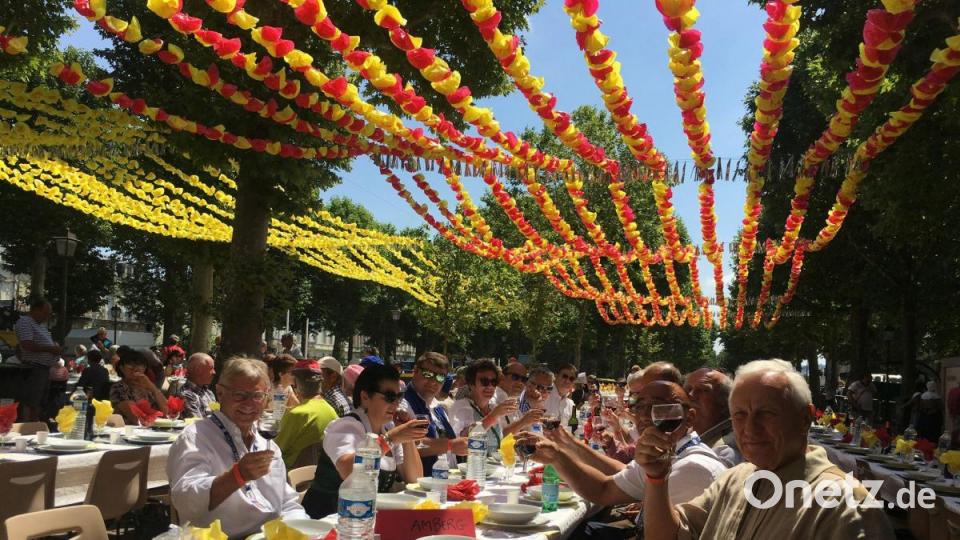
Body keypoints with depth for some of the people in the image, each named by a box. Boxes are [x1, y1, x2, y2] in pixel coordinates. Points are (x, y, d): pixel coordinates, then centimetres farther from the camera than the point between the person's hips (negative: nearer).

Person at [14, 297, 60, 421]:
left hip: (44, 369, 10)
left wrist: (55, 346, 10)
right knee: (30, 403, -10)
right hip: (33, 369, -10)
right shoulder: (24, 322, -11)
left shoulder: (40, 324, 19)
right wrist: (50, 349, -17)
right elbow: (27, 345, -23)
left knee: (40, 403, 13)